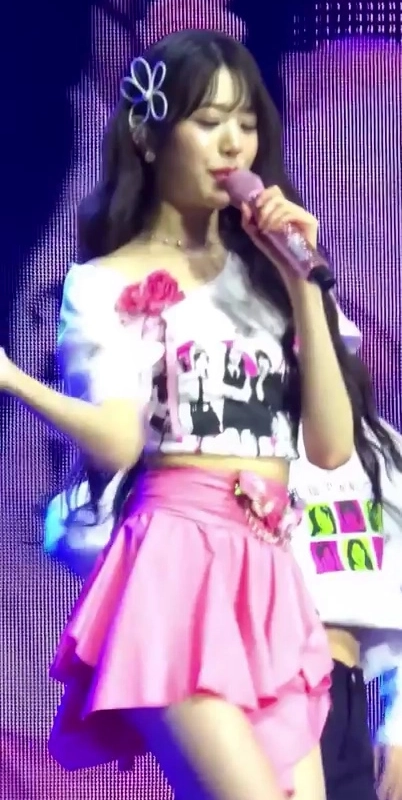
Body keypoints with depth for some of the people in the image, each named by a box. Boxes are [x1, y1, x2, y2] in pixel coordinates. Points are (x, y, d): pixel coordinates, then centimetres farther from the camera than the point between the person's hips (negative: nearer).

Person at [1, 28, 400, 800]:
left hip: (268, 579, 6)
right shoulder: (106, 283, 3)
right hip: (179, 567, -6)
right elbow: (117, 443, -14)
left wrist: (302, 281, -1)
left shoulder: (262, 271, 16)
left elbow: (331, 446, 5)